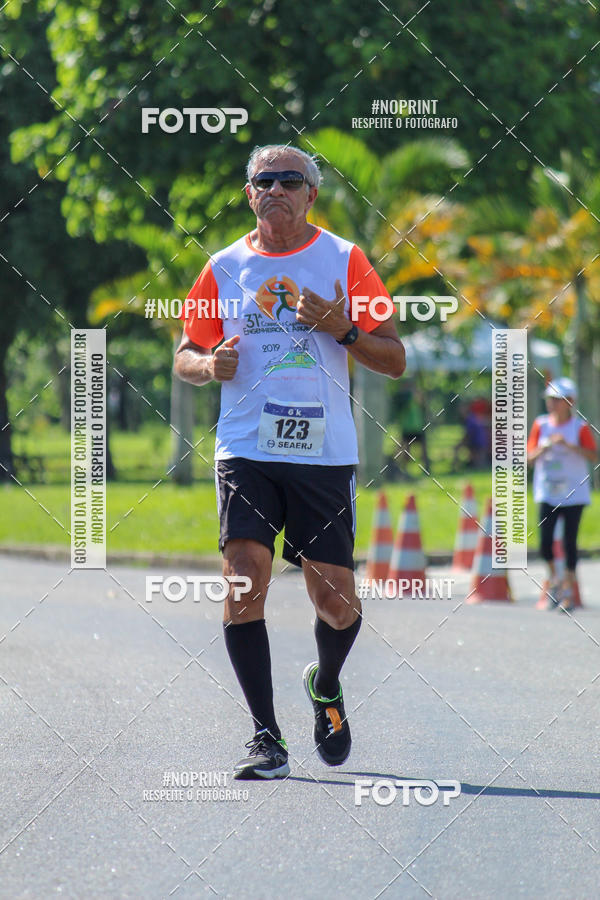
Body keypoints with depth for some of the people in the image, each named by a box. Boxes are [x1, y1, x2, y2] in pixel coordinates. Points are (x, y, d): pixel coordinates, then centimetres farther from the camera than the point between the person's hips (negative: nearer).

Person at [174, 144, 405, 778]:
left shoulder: (344, 260, 5)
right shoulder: (224, 267, 10)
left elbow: (394, 361, 4)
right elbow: (185, 356, 19)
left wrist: (341, 327, -13)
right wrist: (209, 364, -4)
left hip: (324, 452, -1)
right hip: (245, 449, 1)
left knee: (335, 601, -1)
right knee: (244, 581, -15)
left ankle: (325, 685, 34)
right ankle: (266, 739, -7)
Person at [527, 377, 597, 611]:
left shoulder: (580, 427, -3)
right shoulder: (541, 425, 4)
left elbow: (593, 456, -13)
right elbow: (530, 456, 2)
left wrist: (569, 445, -24)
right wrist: (545, 447, -16)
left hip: (574, 494, -2)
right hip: (547, 493, 2)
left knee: (570, 542, -3)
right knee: (545, 541, -7)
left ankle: (569, 591, 7)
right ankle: (554, 579, 19)